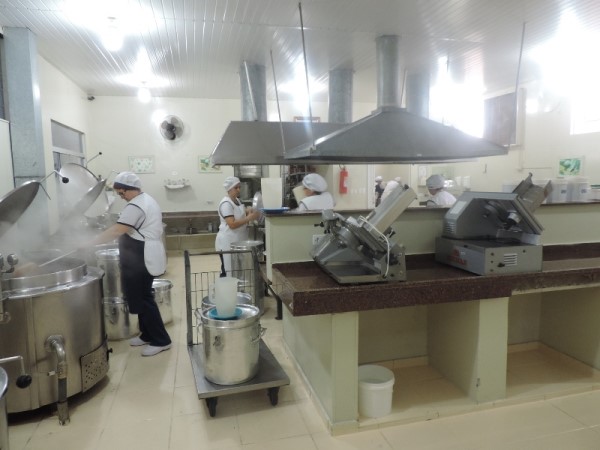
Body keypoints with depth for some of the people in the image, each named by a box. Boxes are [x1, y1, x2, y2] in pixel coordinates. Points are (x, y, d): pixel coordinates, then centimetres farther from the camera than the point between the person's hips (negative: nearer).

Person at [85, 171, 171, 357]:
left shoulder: (135, 206, -19)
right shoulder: (147, 200, 15)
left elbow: (116, 231, -26)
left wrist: (90, 243, -22)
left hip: (141, 260, -11)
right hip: (145, 258, 11)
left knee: (143, 299, -4)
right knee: (142, 297, 17)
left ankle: (161, 340, 3)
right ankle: (148, 335, 27)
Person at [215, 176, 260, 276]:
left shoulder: (237, 201, 12)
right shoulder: (226, 204, -17)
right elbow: (232, 224, -25)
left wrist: (248, 212, 2)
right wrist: (249, 218, -26)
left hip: (237, 241, 9)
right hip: (228, 242, -9)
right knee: (228, 272, -5)